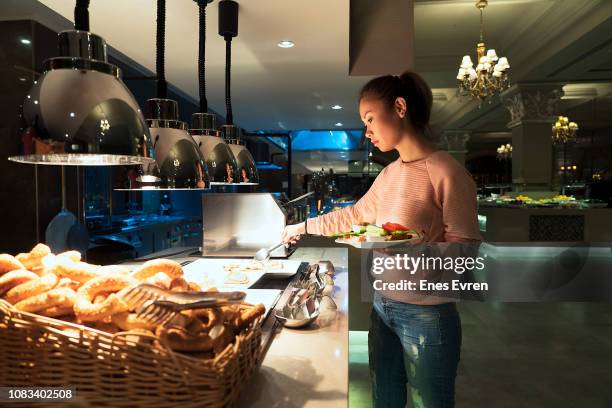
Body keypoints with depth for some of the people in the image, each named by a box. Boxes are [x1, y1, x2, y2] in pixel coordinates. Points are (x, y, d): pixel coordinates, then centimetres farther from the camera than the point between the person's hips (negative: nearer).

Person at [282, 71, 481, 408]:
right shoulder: (389, 174, 8)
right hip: (382, 305, 7)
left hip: (426, 314, -7)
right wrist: (304, 227, 24)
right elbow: (354, 215, 20)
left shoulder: (446, 172, -16)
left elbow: (466, 247, -17)